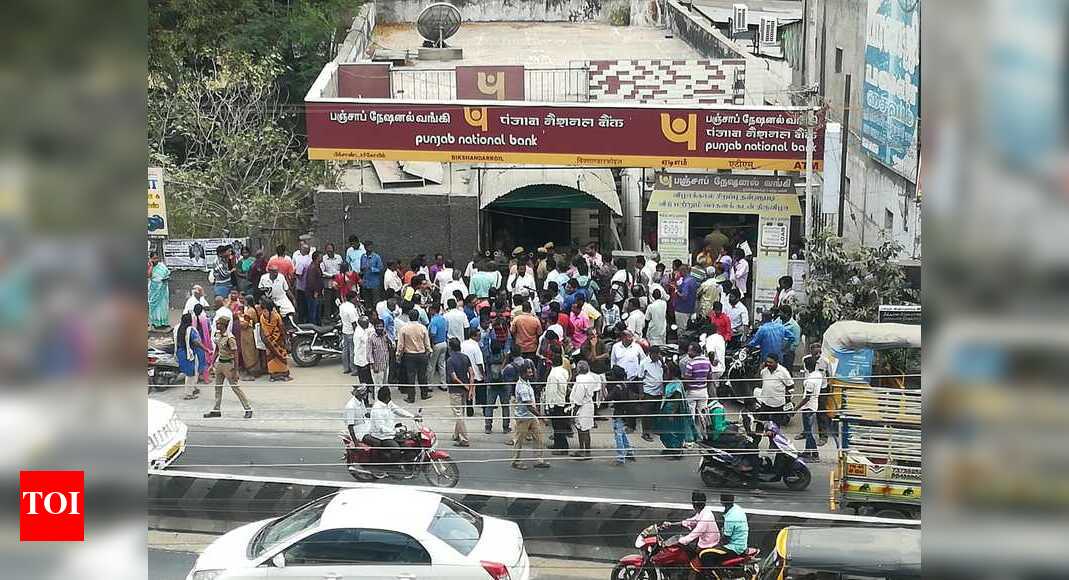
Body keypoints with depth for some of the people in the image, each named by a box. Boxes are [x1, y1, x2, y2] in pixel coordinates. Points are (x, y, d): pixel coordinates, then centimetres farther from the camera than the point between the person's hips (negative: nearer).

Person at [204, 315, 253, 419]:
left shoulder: (230, 338, -21)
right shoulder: (218, 335, 4)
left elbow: (235, 355, -19)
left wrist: (235, 370, -20)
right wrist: (213, 363, 18)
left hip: (228, 363, -8)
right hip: (219, 362, 8)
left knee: (235, 387, -2)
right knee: (218, 386, 12)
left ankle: (248, 409, 6)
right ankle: (216, 410, 20)